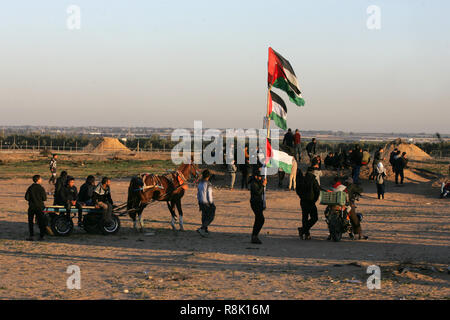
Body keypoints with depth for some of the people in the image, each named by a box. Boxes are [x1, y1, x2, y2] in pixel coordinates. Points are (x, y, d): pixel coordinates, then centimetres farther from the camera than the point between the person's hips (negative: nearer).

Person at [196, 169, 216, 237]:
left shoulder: (200, 183, 3)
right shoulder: (208, 185, -20)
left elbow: (198, 194, 10)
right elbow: (209, 196, -20)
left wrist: (199, 204, 19)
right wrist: (212, 205, -12)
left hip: (202, 203, 7)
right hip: (208, 204, -7)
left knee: (204, 217, 16)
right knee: (210, 217, 4)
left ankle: (205, 231, 22)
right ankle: (201, 229, -8)